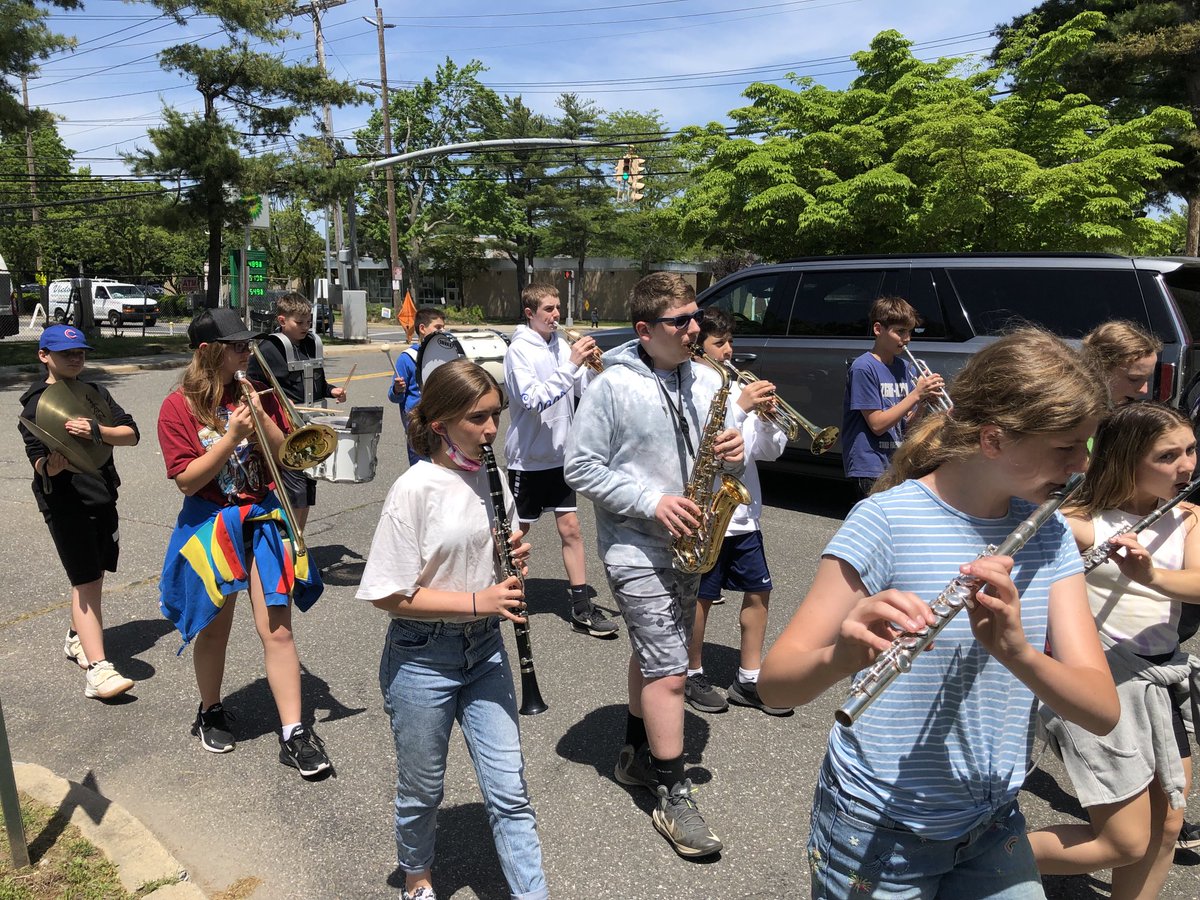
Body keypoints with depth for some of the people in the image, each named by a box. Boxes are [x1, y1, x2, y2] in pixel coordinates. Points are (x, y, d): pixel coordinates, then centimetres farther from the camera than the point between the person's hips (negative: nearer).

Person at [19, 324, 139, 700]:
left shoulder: (94, 393, 9)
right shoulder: (37, 402, -6)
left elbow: (131, 433, -2)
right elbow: (38, 461, -13)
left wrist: (96, 431, -20)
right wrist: (52, 464, -35)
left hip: (103, 496, 6)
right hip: (65, 502, -6)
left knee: (94, 577, 16)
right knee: (86, 581, -10)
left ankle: (79, 639, 37)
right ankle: (97, 669, -11)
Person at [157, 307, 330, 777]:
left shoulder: (257, 393, 2)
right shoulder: (179, 406, -7)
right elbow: (187, 480, -13)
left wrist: (261, 418, -15)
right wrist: (231, 436, -22)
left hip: (264, 519, 2)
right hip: (210, 525, -2)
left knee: (277, 629, 0)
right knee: (214, 629, 14)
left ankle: (294, 732, 7)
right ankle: (211, 713, 39)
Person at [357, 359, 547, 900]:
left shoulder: (493, 478, -1)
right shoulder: (415, 489, -19)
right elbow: (389, 594, -18)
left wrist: (514, 558, -9)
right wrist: (477, 601, -23)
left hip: (485, 650, 4)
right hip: (422, 658, -4)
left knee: (509, 791, 8)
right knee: (422, 791, 18)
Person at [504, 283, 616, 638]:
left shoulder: (561, 344, 4)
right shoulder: (519, 349, -13)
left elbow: (584, 389, 1)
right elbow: (532, 399, -26)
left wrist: (590, 365, -18)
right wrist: (571, 365, -29)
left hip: (559, 454, 5)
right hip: (528, 458, -5)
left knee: (570, 528, 6)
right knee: (517, 530, 8)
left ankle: (582, 607, 12)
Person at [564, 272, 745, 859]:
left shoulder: (707, 382, 3)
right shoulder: (612, 387, -14)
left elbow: (718, 457, 12)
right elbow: (580, 468, -13)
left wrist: (732, 454, -12)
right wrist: (650, 502, -21)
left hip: (689, 545, 7)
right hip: (636, 551, -6)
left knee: (654, 655, 20)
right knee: (669, 671, -5)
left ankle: (637, 755, 39)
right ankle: (673, 795, 11)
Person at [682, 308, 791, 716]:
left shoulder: (738, 388, 9)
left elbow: (771, 451, 9)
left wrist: (767, 417, -10)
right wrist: (741, 408, -26)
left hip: (744, 514, 7)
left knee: (758, 591, 10)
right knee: (701, 598, 6)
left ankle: (749, 680, 24)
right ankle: (693, 675, 26)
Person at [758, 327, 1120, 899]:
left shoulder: (1049, 535, -3)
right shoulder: (887, 520, -21)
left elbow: (1102, 711, -13)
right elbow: (774, 684, -24)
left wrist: (1015, 648, -33)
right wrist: (842, 655, -45)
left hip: (994, 823, 5)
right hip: (880, 830, -5)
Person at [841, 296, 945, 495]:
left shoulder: (905, 368, 9)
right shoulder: (863, 368, -11)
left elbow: (908, 424, 9)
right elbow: (877, 425, -15)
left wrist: (927, 402, -9)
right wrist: (917, 394, -17)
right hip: (872, 466, -7)